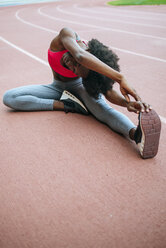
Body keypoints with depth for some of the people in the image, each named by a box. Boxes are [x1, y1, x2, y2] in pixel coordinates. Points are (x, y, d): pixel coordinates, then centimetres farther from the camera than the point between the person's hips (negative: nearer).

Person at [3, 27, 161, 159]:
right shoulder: (67, 35, -34)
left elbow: (109, 93, -32)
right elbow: (80, 56, -55)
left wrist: (128, 102, -56)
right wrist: (119, 77, -60)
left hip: (78, 86, -3)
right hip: (58, 88, 3)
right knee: (9, 97, -17)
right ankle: (65, 105, -22)